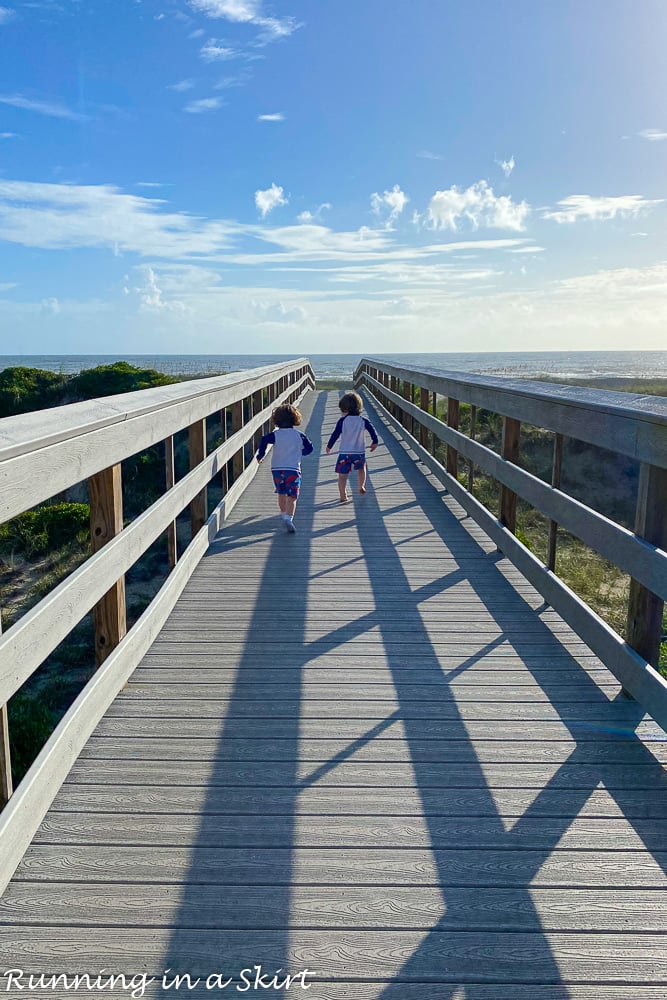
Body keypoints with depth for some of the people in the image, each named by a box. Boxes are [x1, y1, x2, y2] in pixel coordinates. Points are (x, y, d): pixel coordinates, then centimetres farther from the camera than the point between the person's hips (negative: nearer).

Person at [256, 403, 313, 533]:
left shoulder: (275, 434, -3)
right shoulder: (299, 435, 0)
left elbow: (264, 440, -20)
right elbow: (309, 447, 8)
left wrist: (260, 455, -9)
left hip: (277, 469, 2)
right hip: (293, 469, -2)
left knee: (281, 494, 23)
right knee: (292, 497, -6)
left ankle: (283, 513, 38)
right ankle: (289, 518, -25)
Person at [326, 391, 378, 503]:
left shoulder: (343, 421, -7)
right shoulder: (363, 421, 0)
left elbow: (335, 434, -8)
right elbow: (372, 430, -2)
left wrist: (329, 446, 3)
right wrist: (375, 442, 11)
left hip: (344, 453, -2)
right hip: (359, 452, 3)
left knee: (342, 475, 1)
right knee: (361, 468, 31)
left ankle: (343, 496, -5)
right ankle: (362, 487, 36)